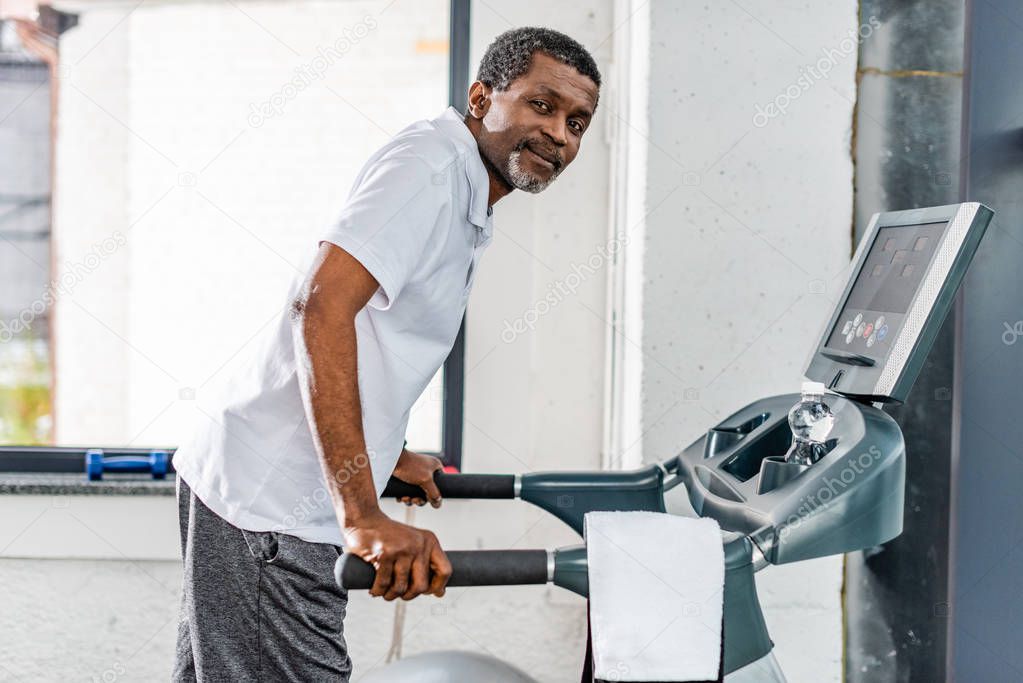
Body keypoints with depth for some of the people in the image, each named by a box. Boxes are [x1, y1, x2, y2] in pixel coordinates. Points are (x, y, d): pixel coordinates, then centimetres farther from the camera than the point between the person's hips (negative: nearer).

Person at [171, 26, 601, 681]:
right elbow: (321, 309, -27)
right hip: (270, 507, -10)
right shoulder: (429, 163, -14)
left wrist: (393, 458, 41)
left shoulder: (467, 207, 18)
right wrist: (363, 516, -32)